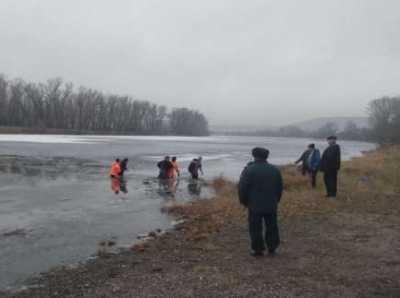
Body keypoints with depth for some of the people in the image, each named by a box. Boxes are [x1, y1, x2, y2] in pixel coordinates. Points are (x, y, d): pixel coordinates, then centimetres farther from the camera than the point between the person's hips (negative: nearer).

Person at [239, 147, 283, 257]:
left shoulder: (249, 170, -11)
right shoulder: (275, 170, 4)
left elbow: (242, 188, -10)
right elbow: (280, 187, 10)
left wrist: (244, 201, 5)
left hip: (255, 205, -4)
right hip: (271, 205, 4)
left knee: (256, 228, 5)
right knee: (272, 227, 14)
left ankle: (258, 249, 8)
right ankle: (272, 248, 21)